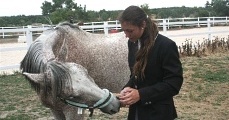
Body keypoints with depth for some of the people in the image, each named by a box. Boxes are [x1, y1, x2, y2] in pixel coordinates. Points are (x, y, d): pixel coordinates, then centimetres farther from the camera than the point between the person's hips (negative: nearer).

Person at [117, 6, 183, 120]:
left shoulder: (166, 46, -18)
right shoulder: (132, 43, 2)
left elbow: (174, 83, -19)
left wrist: (141, 94, -25)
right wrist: (128, 88, -9)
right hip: (136, 110, 6)